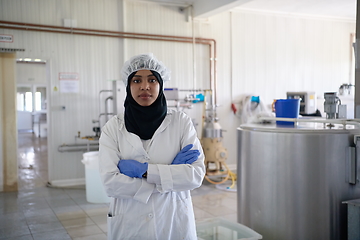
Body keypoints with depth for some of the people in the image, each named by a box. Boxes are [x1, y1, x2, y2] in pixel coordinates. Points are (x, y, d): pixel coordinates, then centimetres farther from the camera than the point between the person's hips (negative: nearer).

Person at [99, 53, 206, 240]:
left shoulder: (181, 122, -5)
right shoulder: (113, 127, -6)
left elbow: (197, 175, -12)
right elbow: (110, 182, -14)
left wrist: (144, 170, -19)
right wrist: (170, 174, -16)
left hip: (174, 222, 0)